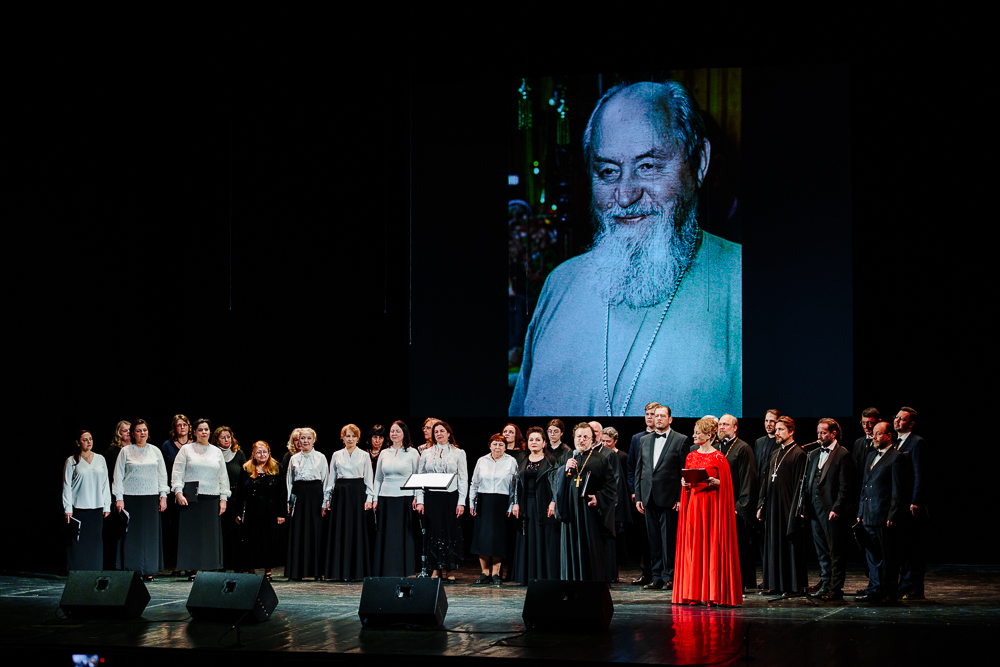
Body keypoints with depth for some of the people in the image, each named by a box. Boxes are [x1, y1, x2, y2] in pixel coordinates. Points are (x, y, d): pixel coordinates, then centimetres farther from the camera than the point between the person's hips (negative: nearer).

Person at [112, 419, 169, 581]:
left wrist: (163, 496, 5)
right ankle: (130, 570, -1)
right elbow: (118, 476, 3)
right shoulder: (126, 451, 4)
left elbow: (162, 475, 13)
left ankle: (148, 571, 5)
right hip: (130, 498, -2)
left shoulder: (155, 451, 11)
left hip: (151, 498, 2)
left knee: (150, 533, 0)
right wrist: (119, 498, -4)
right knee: (132, 535, -4)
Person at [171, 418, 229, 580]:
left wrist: (223, 498, 9)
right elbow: (177, 473, 3)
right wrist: (178, 492, -9)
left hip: (211, 498, 3)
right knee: (192, 533, -5)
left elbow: (223, 476, 16)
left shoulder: (217, 452, 15)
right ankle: (192, 570, -3)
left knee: (211, 534, -1)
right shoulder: (186, 450, 7)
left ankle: (209, 568, 2)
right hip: (191, 498, -3)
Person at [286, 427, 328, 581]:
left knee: (315, 531, -4)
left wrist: (324, 502, -3)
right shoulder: (294, 459, 12)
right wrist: (289, 502, 6)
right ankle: (296, 572, 3)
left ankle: (317, 571, 2)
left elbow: (325, 480, 3)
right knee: (297, 532, -1)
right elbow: (289, 481, 14)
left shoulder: (320, 457, 5)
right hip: (298, 495, 2)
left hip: (315, 494, -2)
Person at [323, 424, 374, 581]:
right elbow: (331, 477, 13)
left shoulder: (364, 456, 7)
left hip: (358, 493, -2)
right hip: (340, 494, 2)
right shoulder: (336, 455, 11)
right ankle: (339, 572, 4)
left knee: (357, 530, -4)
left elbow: (369, 478, 5)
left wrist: (369, 498, -4)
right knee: (339, 531, 0)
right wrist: (328, 497, 6)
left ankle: (357, 571, 0)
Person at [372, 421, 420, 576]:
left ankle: (403, 572, 0)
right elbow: (378, 479, 16)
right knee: (386, 536, 2)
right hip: (386, 499, 3)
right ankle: (386, 572, 5)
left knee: (404, 536, -3)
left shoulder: (412, 452, 2)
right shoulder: (384, 453, 12)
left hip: (405, 498, -3)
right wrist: (375, 499, 8)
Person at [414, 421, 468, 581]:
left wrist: (461, 502, -5)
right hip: (431, 498, 1)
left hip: (451, 497, -1)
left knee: (450, 531, -2)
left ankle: (449, 569, 5)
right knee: (434, 531, 0)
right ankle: (436, 569, 6)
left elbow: (463, 479, 3)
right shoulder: (427, 453, 10)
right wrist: (419, 501, 0)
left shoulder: (458, 453, 6)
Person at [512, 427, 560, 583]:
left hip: (543, 504, -4)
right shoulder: (523, 462, 14)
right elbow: (517, 483, 13)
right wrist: (516, 503, 4)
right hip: (526, 505, 4)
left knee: (545, 540, -5)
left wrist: (553, 502, -15)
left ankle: (545, 575, -2)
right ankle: (528, 576, 7)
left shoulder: (551, 461, 0)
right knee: (528, 540, 4)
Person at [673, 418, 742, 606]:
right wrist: (685, 483, -2)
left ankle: (714, 592, -3)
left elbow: (724, 483, -3)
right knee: (693, 546, 2)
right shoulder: (691, 456, 13)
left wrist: (714, 482, -21)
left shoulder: (718, 458, -4)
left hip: (711, 505, -5)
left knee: (712, 545, -6)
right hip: (693, 503, 5)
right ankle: (694, 592, 4)